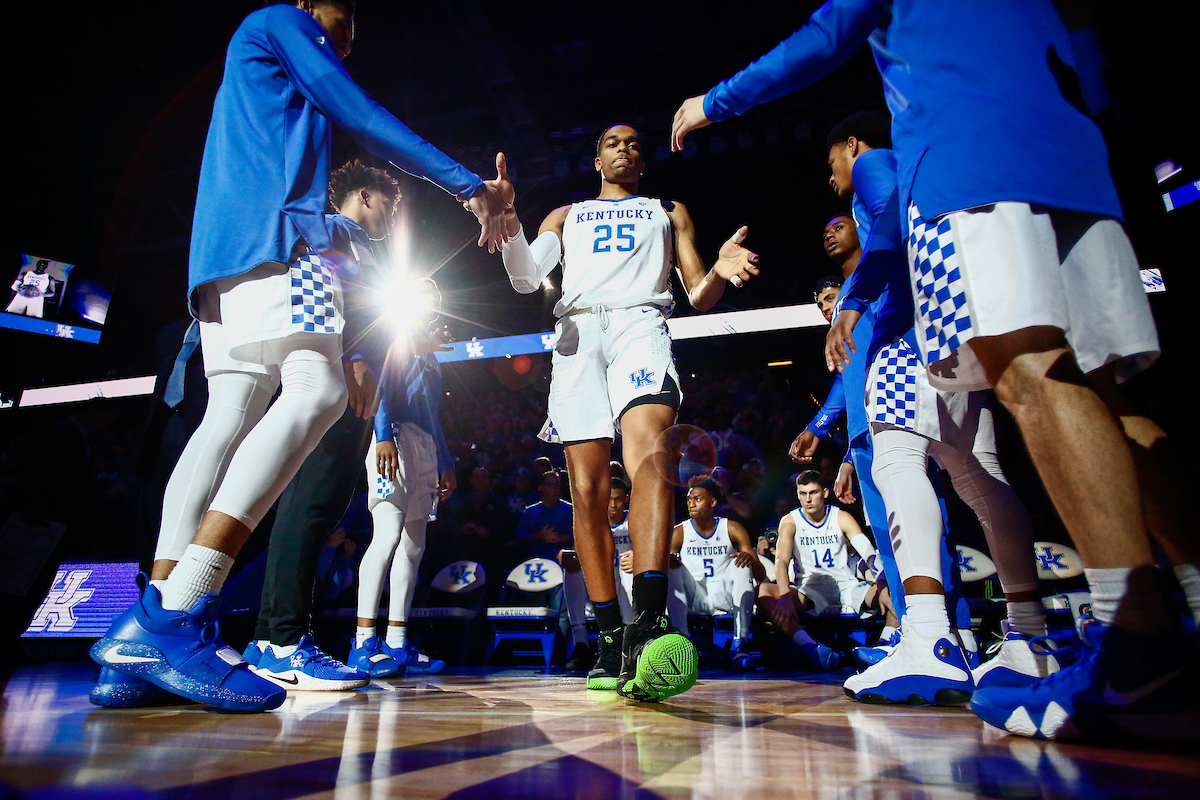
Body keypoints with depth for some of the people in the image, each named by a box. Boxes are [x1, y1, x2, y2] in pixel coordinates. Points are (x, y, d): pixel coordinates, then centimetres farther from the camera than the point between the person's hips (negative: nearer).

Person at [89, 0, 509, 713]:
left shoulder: (255, 72, 40)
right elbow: (365, 119, 4)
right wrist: (470, 185, 5)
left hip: (219, 253, 10)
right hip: (276, 233, -10)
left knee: (232, 414, -4)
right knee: (319, 391, -23)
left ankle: (143, 639, -11)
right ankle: (175, 616, -33)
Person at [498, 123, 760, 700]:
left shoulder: (669, 213, 28)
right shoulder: (565, 216, 31)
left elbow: (698, 296, 18)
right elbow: (526, 278, 15)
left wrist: (718, 272, -7)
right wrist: (508, 219, -3)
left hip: (640, 323, -2)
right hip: (577, 332, 2)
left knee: (647, 451, -31)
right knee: (587, 492, -6)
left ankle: (650, 623, -42)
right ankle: (611, 641, 1)